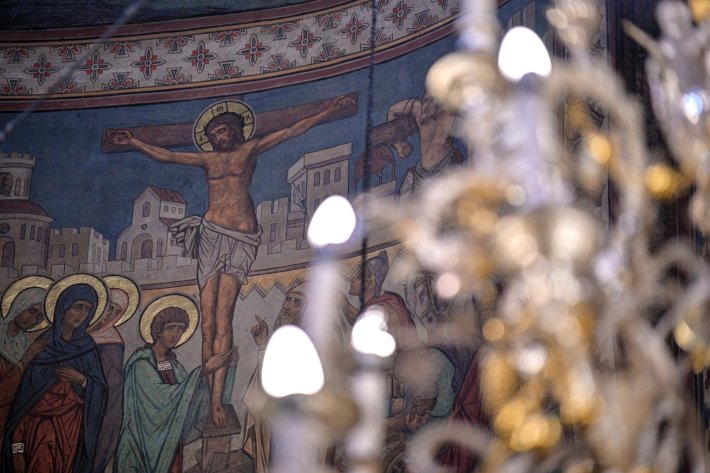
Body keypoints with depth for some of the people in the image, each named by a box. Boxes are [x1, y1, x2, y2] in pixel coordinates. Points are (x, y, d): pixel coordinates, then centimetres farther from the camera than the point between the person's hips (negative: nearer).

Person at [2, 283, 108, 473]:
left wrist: (82, 380, -13)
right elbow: (22, 396, -4)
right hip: (38, 427, -2)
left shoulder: (86, 347, 8)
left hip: (71, 429, 2)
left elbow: (100, 391, 8)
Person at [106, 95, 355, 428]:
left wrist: (326, 112, 6)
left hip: (241, 238, -2)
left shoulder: (250, 150, 13)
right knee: (208, 319, -8)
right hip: (212, 234, 2)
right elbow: (166, 156, 20)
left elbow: (291, 131, 10)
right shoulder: (208, 159, 19)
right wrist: (133, 143, 14)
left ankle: (217, 398, -19)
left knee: (223, 316, -14)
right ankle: (211, 395, -7)